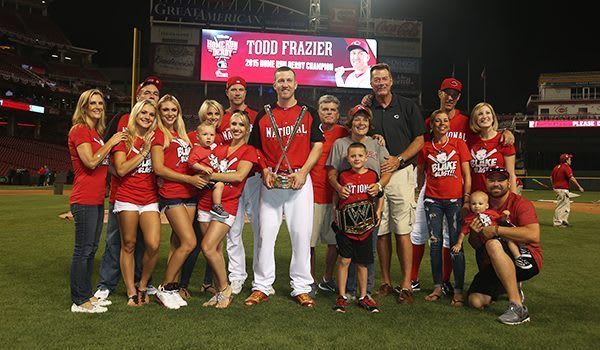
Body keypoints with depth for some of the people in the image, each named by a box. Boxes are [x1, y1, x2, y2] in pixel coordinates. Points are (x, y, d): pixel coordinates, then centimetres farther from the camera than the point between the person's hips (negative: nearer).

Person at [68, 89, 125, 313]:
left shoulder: (96, 133, 18)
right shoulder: (79, 130, -8)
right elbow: (91, 162, -18)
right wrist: (111, 142, -11)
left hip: (97, 199, 9)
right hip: (85, 199, -9)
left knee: (91, 249, 14)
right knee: (83, 250, -4)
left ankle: (87, 295, 23)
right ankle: (79, 301, 4)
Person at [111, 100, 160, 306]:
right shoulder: (124, 138, 1)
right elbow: (121, 169, -9)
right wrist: (144, 152, -9)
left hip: (150, 199, 3)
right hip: (127, 198, -3)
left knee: (153, 245, -9)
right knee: (129, 245, 3)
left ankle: (143, 285, 13)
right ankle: (131, 292, 14)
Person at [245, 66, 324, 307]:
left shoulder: (308, 113, 9)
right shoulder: (263, 115, 12)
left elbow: (317, 145, 4)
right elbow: (255, 148, 14)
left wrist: (303, 172, -9)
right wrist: (265, 171, -3)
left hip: (300, 181, -1)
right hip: (271, 182, 1)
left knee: (301, 233, -1)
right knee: (265, 233, 1)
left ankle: (301, 288, 11)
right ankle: (261, 287, 11)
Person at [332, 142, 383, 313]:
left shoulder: (373, 175, 3)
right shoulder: (343, 176, 0)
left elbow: (380, 196, 15)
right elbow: (336, 196, 11)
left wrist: (378, 211, 3)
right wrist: (335, 214, 4)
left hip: (366, 226, 1)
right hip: (346, 225, -1)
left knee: (362, 263, 11)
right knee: (344, 261, 0)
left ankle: (363, 297, 24)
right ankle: (342, 297, 12)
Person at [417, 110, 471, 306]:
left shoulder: (459, 144, 3)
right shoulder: (425, 148, 7)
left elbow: (467, 175, 2)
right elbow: (421, 173, 17)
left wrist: (467, 199, -5)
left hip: (455, 199, -2)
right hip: (433, 200, 2)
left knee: (456, 244, -3)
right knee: (435, 243, 5)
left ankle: (458, 291, 4)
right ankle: (437, 287, 15)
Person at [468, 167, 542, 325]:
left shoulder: (520, 203, -11)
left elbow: (533, 235, -29)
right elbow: (476, 246, 12)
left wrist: (496, 230, -26)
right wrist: (474, 234, -11)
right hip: (496, 264, 6)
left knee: (493, 244, -34)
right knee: (476, 301, -10)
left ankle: (517, 307, -30)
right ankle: (512, 287, 21)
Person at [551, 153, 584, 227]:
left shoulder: (556, 167, 11)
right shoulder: (566, 167, -13)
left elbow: (551, 177, 18)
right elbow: (571, 178, -22)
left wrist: (554, 186, 26)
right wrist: (579, 187, -19)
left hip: (556, 188, 9)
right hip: (563, 189, -9)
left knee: (567, 205, 18)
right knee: (561, 206, -4)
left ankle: (564, 221, 21)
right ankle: (557, 223, -1)